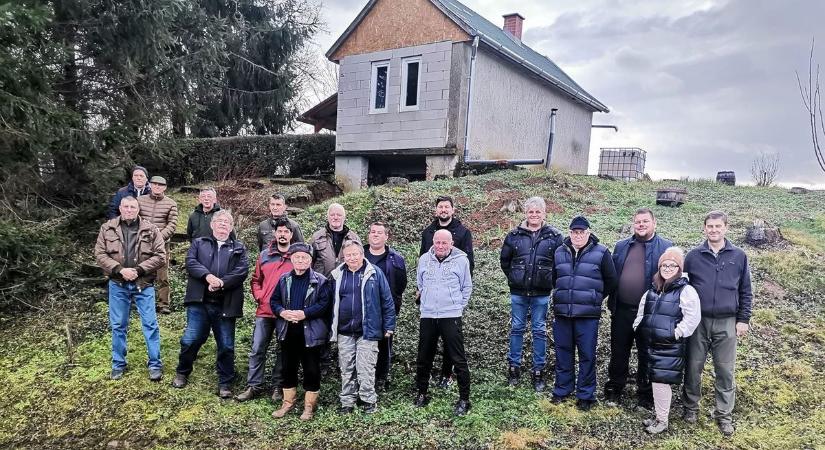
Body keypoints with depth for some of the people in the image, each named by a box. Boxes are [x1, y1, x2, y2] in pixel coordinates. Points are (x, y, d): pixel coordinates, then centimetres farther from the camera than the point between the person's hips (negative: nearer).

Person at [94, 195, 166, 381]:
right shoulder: (107, 228, 2)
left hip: (143, 285, -1)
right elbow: (100, 254, -2)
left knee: (150, 324, 0)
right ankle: (118, 365, 25)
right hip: (118, 285, 1)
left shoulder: (150, 230, -1)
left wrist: (138, 270, -16)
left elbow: (160, 256, -5)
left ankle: (155, 365, 11)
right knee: (118, 325, 11)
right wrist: (119, 269, -16)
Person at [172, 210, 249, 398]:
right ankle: (182, 373, 27)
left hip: (225, 305, 0)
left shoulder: (239, 248, 13)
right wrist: (207, 275, -19)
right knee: (190, 340, 1)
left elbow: (242, 270, -2)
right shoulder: (199, 243, 15)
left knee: (226, 345, 4)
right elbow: (190, 262, -2)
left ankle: (225, 383, 16)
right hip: (199, 302, 0)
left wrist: (222, 282, -16)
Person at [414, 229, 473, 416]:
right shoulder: (424, 259, 3)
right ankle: (422, 393, 30)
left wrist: (459, 306, 3)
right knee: (423, 358, 13)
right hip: (427, 316, 4)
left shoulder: (461, 260, -6)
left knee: (458, 359, -1)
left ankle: (464, 399, 11)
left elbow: (467, 287, 4)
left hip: (451, 316, -3)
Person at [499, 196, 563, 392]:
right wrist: (513, 277, 8)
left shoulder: (554, 236, -3)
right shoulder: (514, 235, 2)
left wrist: (550, 280, 1)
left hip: (541, 293, -1)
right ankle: (514, 367, 21)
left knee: (540, 331, 7)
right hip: (518, 292, 1)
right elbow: (505, 260, 13)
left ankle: (538, 371, 17)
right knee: (516, 329, 9)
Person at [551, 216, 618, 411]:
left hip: (588, 314, -3)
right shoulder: (560, 252, 8)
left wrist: (595, 298, 9)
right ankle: (562, 389, 26)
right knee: (563, 352, 11)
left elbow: (611, 280, 6)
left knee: (587, 354, 3)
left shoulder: (601, 253, -3)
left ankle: (586, 395, 16)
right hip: (562, 313, 3)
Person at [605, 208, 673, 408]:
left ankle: (645, 394, 25)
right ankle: (614, 390, 26)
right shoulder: (621, 246, 9)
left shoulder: (666, 247, -3)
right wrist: (611, 302, 7)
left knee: (647, 356, 11)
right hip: (622, 310, 3)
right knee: (618, 353, 12)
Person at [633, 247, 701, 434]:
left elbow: (692, 318, -15)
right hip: (651, 344, 7)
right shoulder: (652, 290, 13)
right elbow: (642, 312, 25)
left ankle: (662, 420, 9)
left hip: (669, 347, -7)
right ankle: (659, 416, 29)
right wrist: (638, 327, 15)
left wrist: (676, 334, -17)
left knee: (661, 381, -6)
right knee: (655, 380, 14)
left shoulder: (686, 291, -8)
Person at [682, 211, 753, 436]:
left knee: (725, 370, 7)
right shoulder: (694, 256, 0)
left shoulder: (739, 256, 2)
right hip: (697, 321, 0)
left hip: (727, 323, 0)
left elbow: (745, 291, 7)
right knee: (693, 367, 8)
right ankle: (690, 407, 24)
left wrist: (743, 320, 3)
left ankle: (724, 414, 20)